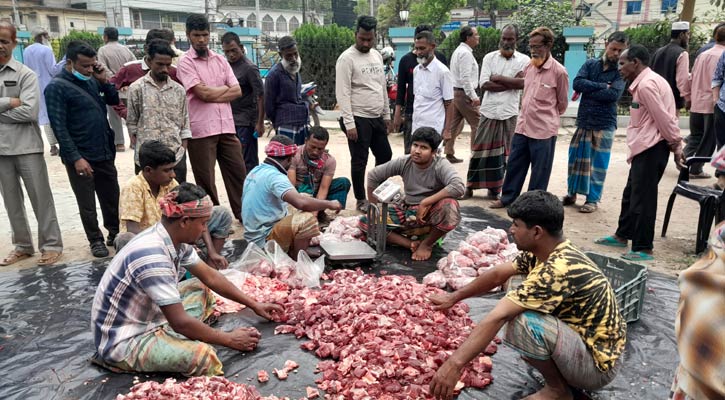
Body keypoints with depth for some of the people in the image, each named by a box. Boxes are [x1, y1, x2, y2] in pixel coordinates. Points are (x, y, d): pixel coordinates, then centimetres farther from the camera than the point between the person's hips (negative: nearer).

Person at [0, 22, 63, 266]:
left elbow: (30, 112, -16)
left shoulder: (25, 74, -5)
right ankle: (22, 245, 26)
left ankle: (51, 245, 12)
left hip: (27, 146, -4)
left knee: (41, 197, 2)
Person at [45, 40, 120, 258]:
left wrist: (104, 80, -2)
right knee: (87, 204, 7)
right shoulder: (56, 87, -11)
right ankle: (96, 240, 21)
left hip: (105, 152, 6)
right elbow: (59, 127, -14)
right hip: (81, 157, -5)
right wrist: (76, 158, -18)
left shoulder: (91, 79, 6)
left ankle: (115, 233, 31)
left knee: (112, 198, 15)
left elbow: (114, 100, 14)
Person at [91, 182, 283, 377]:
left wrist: (254, 305, 11)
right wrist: (229, 340, -15)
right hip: (122, 341, -9)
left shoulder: (175, 240, -3)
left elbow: (210, 276, 10)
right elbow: (180, 322, -28)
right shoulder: (152, 256, -31)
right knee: (204, 356, -29)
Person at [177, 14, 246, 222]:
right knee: (206, 180, 5)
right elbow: (203, 93, -14)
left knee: (238, 172, 8)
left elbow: (237, 91, 5)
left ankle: (243, 215, 19)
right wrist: (225, 88, 0)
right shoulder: (186, 62, -3)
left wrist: (212, 94, -7)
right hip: (201, 130, -5)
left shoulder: (220, 59, 13)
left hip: (226, 126, 5)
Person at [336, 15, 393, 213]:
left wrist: (387, 116, 14)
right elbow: (343, 93, -16)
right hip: (359, 119, -7)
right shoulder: (347, 58, -12)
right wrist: (349, 123, -21)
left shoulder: (377, 56, 11)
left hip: (377, 118, 8)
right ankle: (361, 200, 17)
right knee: (359, 161, 2)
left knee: (385, 156, 15)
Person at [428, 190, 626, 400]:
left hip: (598, 363, -9)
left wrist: (455, 363, -34)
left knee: (521, 322, -31)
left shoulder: (559, 269, -31)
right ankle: (561, 371, 14)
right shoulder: (544, 251, -4)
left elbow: (498, 317, -34)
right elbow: (498, 274, 9)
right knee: (518, 288, 9)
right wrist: (453, 298, 13)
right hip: (583, 336, 9)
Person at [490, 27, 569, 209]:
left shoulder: (559, 71, -11)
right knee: (514, 164, 14)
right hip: (522, 126, 6)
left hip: (543, 130, -6)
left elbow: (562, 104, 0)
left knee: (539, 171, 6)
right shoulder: (529, 67, 6)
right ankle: (507, 198, 29)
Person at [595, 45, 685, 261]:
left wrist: (676, 146, -11)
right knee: (631, 193, 20)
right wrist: (676, 145, 13)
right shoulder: (649, 80, 16)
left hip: (651, 148, -11)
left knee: (642, 198, -4)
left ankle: (643, 249, 5)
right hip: (645, 146, 11)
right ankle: (622, 235, 33)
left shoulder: (645, 84, -17)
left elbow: (664, 118, -19)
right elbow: (664, 117, 14)